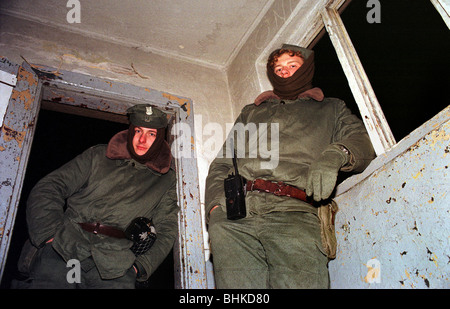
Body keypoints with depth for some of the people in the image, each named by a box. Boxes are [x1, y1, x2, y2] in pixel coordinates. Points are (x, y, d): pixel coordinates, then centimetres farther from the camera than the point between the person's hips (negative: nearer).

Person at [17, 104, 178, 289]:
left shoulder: (166, 180, 16)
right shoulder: (98, 156, 17)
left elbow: (166, 229, 11)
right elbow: (46, 190, 12)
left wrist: (141, 266, -4)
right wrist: (51, 233, -3)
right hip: (63, 250, 0)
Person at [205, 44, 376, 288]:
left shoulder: (330, 108, 31)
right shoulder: (250, 112, 35)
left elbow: (362, 141, 13)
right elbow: (221, 164, 27)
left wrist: (335, 154, -11)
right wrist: (215, 205, 7)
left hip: (294, 212, -1)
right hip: (233, 214, 2)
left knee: (299, 281, -26)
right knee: (235, 281, -20)